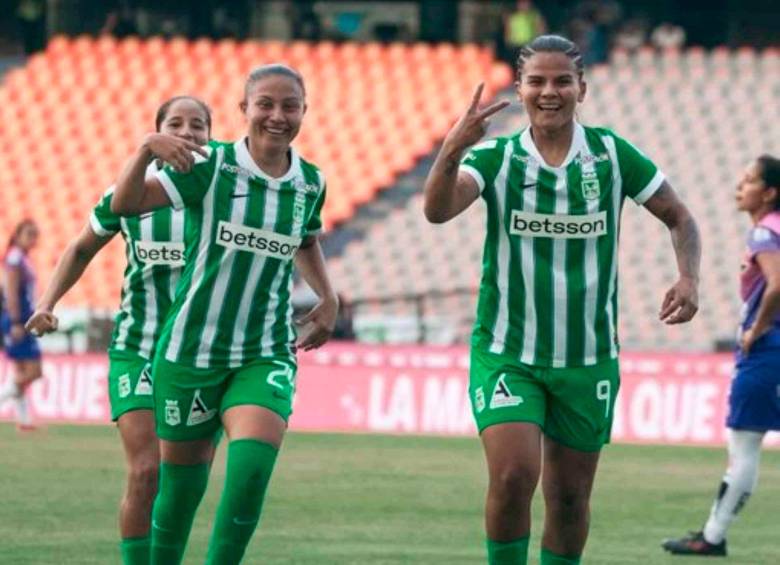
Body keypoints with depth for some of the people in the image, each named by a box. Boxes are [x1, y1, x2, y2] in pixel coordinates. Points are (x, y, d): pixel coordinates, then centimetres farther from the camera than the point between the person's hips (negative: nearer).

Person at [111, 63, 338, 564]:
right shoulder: (211, 166, -10)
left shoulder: (311, 183, 3)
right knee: (180, 481, 7)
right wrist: (147, 148, -37)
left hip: (265, 356, 2)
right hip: (191, 350, -2)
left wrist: (329, 299, 11)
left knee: (253, 462, -24)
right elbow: (125, 204, -20)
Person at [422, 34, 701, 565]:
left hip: (589, 359, 2)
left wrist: (689, 279, -9)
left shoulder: (612, 154, -1)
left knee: (570, 498, 7)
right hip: (506, 355, -2)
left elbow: (679, 217, 10)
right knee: (513, 474, -20)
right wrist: (452, 150, -42)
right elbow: (437, 210, -23)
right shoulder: (495, 158, -4)